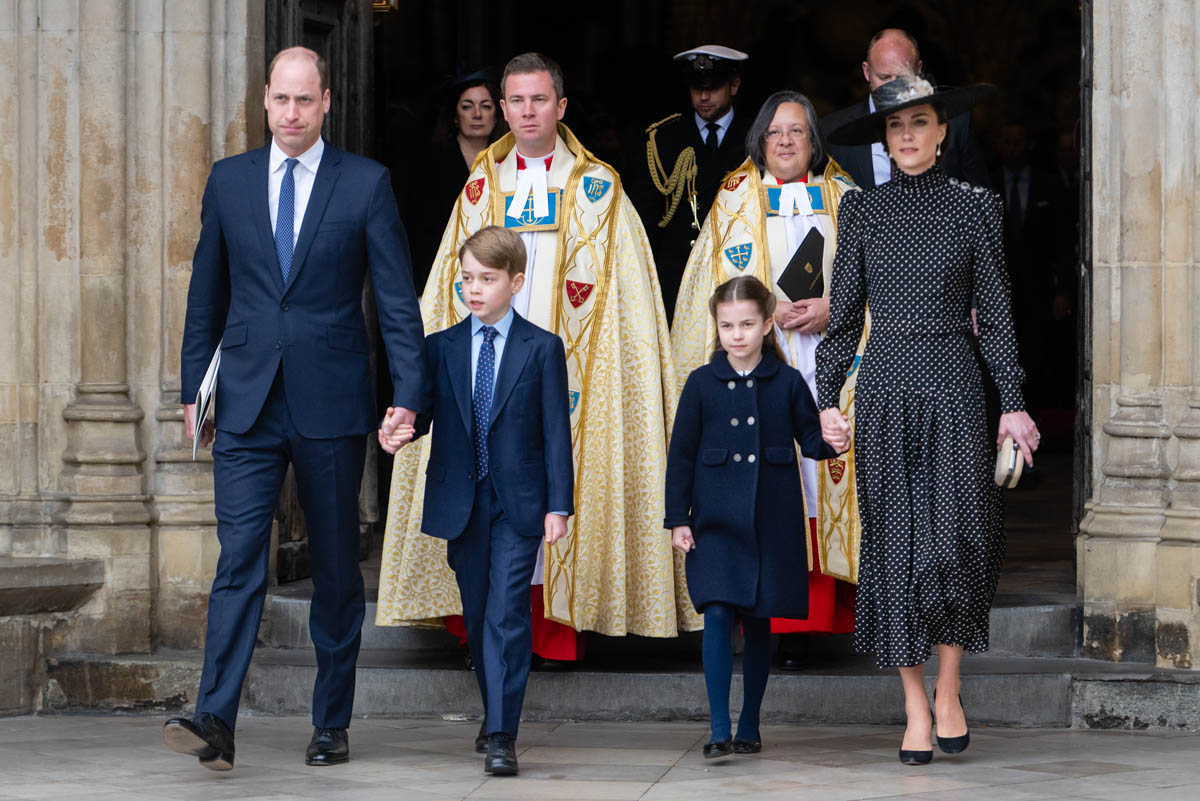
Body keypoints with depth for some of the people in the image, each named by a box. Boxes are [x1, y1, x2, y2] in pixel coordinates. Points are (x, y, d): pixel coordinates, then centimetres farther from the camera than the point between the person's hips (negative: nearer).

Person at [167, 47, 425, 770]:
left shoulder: (366, 183, 1)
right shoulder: (229, 179, 8)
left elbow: (398, 299, -1)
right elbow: (208, 294, 15)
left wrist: (407, 396, -9)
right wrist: (193, 389, 13)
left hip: (332, 405, -1)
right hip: (248, 405, 1)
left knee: (337, 567, 7)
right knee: (239, 556, -10)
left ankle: (333, 724, 17)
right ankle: (216, 722, -18)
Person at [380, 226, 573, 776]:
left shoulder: (542, 349, 2)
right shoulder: (440, 348, 9)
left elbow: (556, 431, 0)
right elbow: (423, 412, 3)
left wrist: (558, 504, -5)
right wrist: (397, 434, -21)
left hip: (518, 504, -3)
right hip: (461, 502, 3)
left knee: (507, 613, -13)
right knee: (477, 615, 12)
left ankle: (502, 737, -16)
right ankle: (496, 715, 30)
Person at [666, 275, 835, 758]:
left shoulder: (787, 383, 2)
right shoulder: (702, 383, 2)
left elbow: (810, 440, 7)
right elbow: (681, 455, 4)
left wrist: (830, 440, -17)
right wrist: (678, 518, 0)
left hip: (771, 522, 1)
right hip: (716, 522, -1)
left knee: (757, 623, 7)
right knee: (718, 614, -13)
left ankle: (749, 726, 19)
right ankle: (719, 731, -13)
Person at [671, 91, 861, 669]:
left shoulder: (844, 199, 14)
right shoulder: (736, 200, 11)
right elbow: (715, 284, 6)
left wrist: (831, 307, -7)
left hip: (829, 359, 1)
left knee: (822, 484, -5)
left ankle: (806, 620, -2)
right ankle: (772, 617, -7)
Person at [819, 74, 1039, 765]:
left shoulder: (975, 207, 3)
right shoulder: (862, 210, 7)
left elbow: (995, 311, 4)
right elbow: (845, 312, 9)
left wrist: (1013, 402, -1)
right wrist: (828, 400, 3)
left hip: (954, 383, -1)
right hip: (884, 385, 1)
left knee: (958, 534, -10)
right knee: (894, 539, 0)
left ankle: (949, 689, 8)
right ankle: (917, 708, 6)